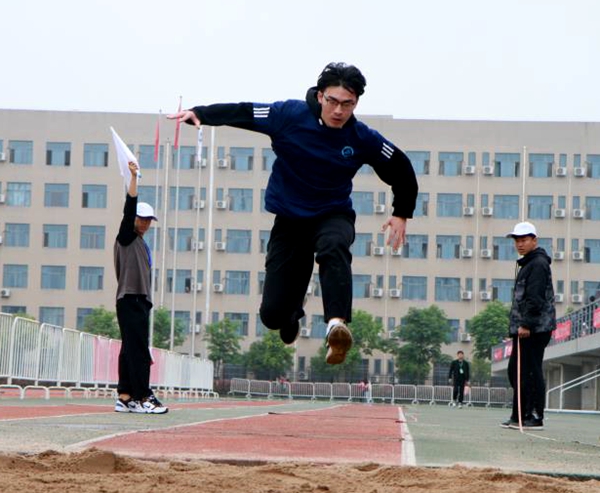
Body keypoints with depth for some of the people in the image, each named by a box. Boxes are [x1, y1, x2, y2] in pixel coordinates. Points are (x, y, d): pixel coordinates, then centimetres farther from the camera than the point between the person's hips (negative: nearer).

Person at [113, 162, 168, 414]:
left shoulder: (141, 243, 21)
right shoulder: (126, 237, -2)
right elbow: (129, 209, -14)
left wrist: (145, 301, 17)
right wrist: (133, 178, -18)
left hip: (140, 301, 9)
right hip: (130, 300, -9)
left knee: (131, 351, 7)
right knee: (138, 350, -12)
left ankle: (124, 398, 9)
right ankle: (142, 398, -14)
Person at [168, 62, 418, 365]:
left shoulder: (363, 140, -10)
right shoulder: (290, 115, -13)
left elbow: (401, 169, 5)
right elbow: (240, 113, -10)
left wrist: (401, 214, 4)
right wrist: (199, 114, -24)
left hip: (334, 216, 0)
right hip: (288, 220, 1)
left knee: (333, 247, -40)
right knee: (273, 315, -3)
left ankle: (337, 323, -51)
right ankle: (292, 315, 35)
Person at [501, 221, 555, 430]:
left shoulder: (538, 264, -10)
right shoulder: (527, 264, 22)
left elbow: (535, 298, -20)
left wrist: (526, 324, -23)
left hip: (535, 328, -11)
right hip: (525, 328, 11)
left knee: (531, 372, -10)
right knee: (515, 371, 13)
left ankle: (535, 417, -8)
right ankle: (519, 417, 19)